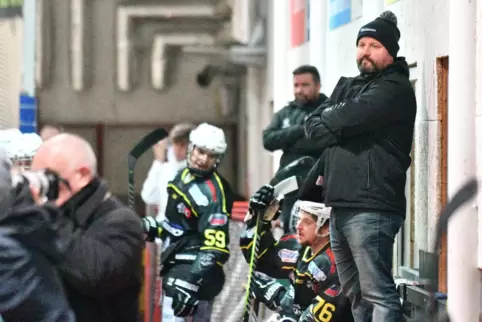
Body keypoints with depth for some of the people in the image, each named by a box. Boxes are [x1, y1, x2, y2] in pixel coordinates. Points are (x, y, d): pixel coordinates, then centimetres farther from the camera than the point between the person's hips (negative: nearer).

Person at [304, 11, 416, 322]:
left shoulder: (395, 89, -5)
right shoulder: (347, 86, 21)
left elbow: (350, 117, -18)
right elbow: (313, 126, 11)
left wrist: (328, 119, 2)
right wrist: (338, 127, -9)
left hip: (372, 206, -9)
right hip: (341, 204, 9)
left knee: (378, 294, -13)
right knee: (355, 295, 14)